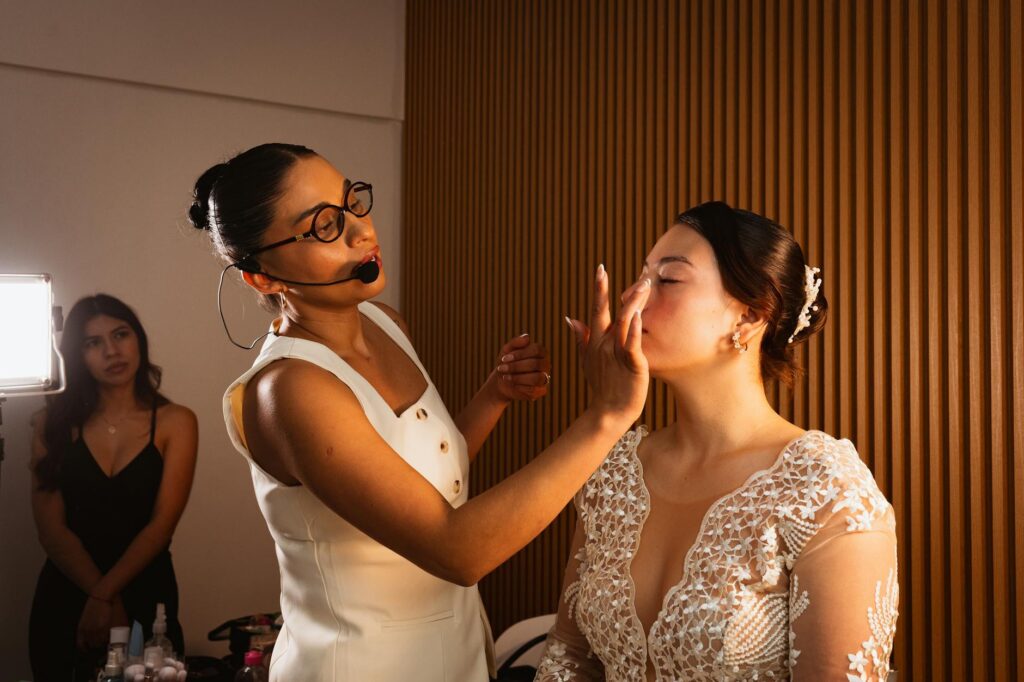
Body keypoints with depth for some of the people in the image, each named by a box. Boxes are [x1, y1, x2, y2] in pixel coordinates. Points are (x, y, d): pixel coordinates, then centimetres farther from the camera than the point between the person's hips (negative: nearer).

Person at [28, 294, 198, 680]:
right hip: (64, 596, 2)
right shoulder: (54, 422, -1)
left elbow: (162, 524, -11)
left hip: (144, 596, -1)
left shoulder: (175, 422, -5)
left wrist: (103, 596, -19)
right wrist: (103, 597, -17)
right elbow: (51, 528, -6)